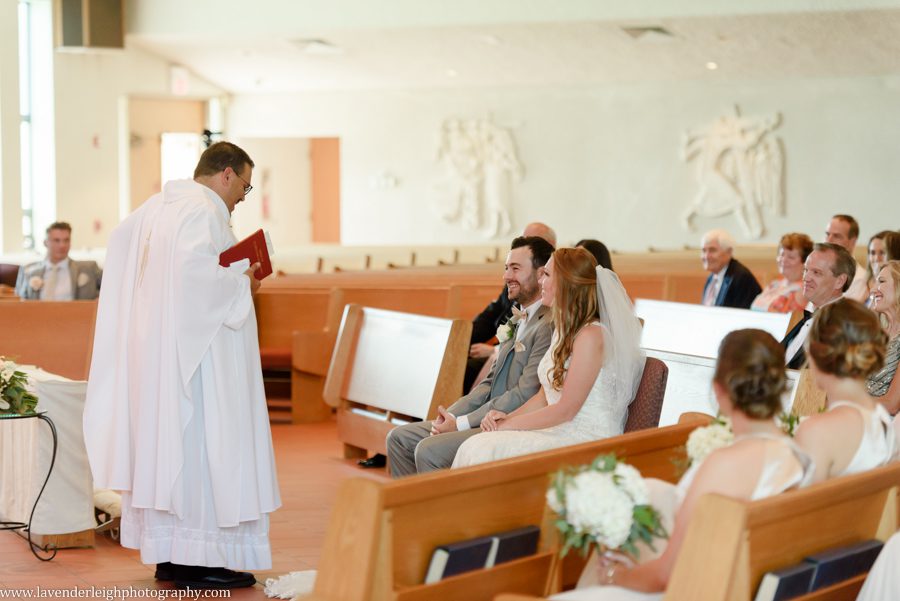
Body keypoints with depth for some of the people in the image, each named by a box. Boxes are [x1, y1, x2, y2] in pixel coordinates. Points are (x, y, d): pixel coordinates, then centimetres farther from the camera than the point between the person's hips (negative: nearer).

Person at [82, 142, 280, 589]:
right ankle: (198, 560, -4)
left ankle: (167, 556, 16)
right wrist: (242, 284, -13)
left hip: (154, 346, 10)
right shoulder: (203, 211, -14)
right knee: (200, 445, -6)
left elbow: (121, 237, 29)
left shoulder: (158, 205, 15)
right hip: (193, 347, -10)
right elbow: (195, 267, -28)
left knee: (163, 443, 11)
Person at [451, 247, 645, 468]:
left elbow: (566, 410, -16)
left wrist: (509, 424, -10)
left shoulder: (591, 335, -14)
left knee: (485, 449, -23)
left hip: (586, 440, -8)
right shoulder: (564, 329, 16)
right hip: (560, 432, 8)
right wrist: (507, 417, -1)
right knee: (477, 446, -14)